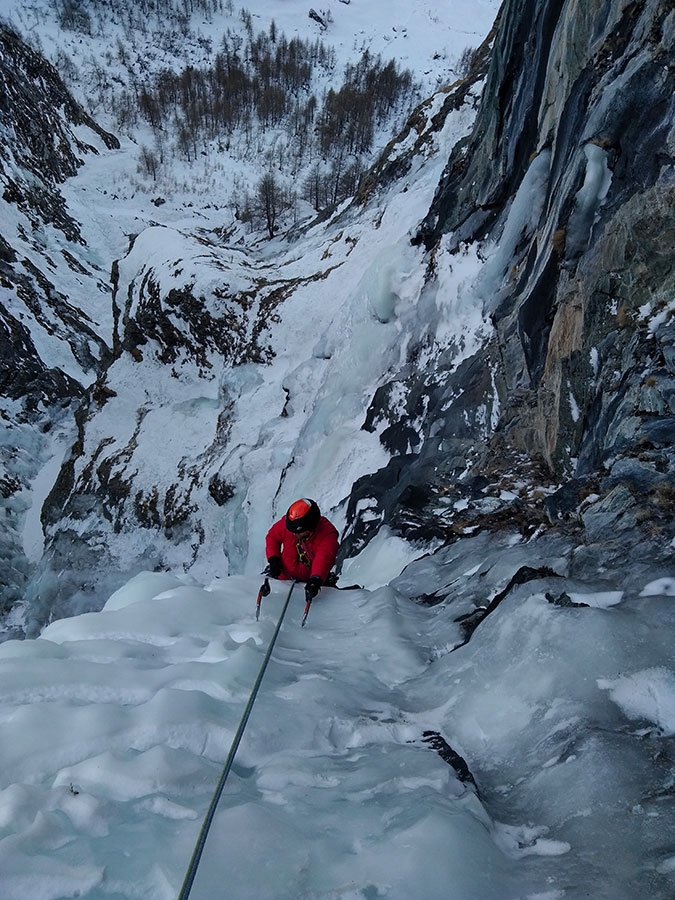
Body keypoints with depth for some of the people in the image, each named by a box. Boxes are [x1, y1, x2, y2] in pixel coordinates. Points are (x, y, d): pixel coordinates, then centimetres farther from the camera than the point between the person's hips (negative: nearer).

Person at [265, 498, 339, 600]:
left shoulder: (327, 534, -28)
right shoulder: (285, 524, -18)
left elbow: (323, 559, -43)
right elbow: (272, 537, 2)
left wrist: (316, 579, -61)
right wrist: (273, 559, -13)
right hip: (286, 576, 2)